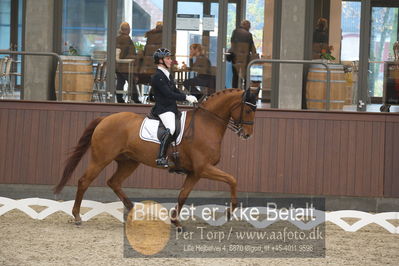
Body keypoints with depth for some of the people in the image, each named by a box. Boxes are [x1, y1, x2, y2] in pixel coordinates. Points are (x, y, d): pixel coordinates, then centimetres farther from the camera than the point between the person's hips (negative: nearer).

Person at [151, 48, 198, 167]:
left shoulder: (168, 75, 19)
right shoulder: (157, 77, -12)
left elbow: (175, 91, 22)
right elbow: (168, 94, -19)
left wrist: (188, 97, 4)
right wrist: (186, 98, -18)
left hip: (172, 108, 10)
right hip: (163, 109, -10)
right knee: (171, 128, -32)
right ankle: (161, 158, -33)